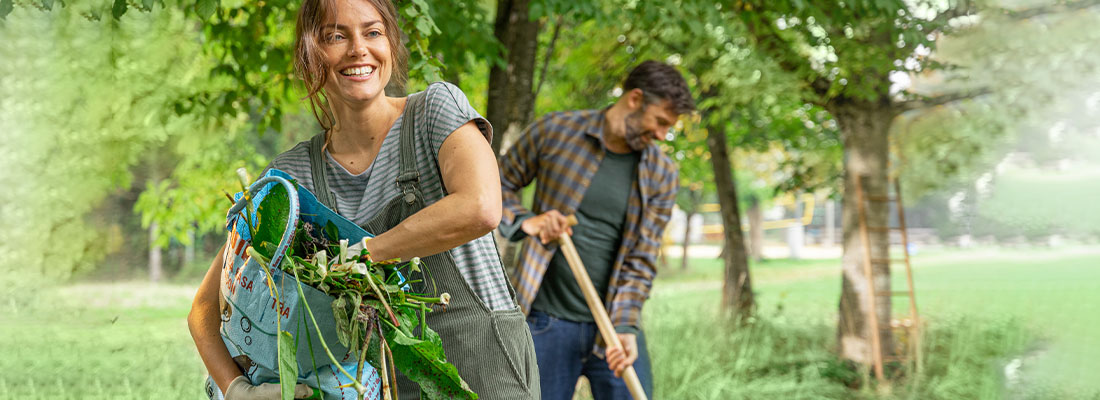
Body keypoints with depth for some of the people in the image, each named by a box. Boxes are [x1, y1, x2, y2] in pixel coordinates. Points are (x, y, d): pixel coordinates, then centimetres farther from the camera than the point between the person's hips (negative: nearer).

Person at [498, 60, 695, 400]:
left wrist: (625, 327, -14)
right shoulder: (556, 131, -2)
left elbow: (641, 261, -2)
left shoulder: (660, 174, 2)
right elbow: (500, 185, 8)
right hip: (547, 322, -2)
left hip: (615, 324, 2)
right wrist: (525, 222, -12)